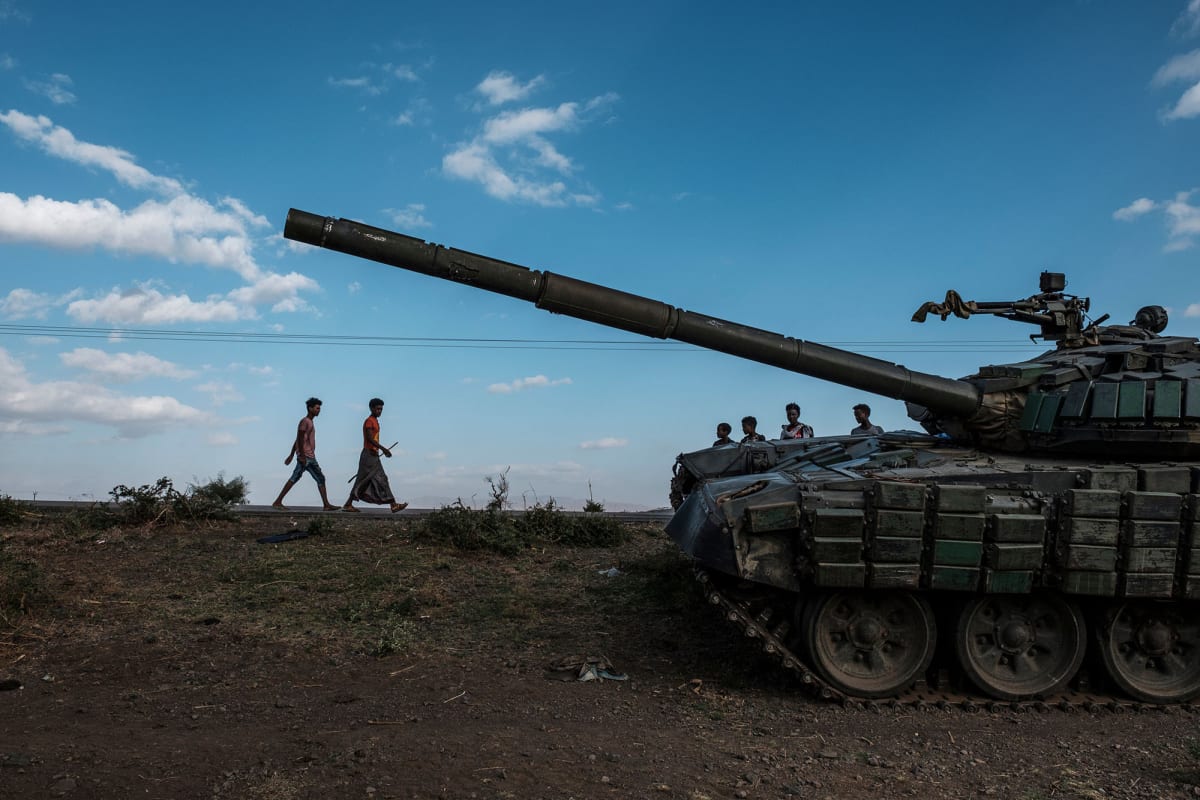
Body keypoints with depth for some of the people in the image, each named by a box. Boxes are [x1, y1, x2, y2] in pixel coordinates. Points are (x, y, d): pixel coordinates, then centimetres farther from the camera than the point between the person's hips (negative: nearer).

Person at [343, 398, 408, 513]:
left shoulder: (375, 421, 18)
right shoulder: (369, 421, -12)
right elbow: (369, 438, -23)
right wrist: (383, 449, -27)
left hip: (374, 456, 9)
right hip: (369, 455, -9)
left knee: (382, 480, 4)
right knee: (363, 482, -4)